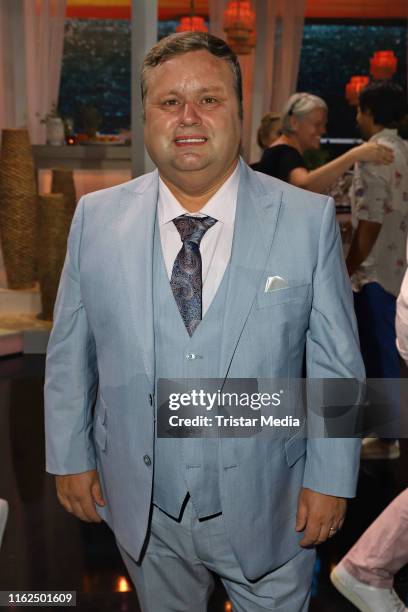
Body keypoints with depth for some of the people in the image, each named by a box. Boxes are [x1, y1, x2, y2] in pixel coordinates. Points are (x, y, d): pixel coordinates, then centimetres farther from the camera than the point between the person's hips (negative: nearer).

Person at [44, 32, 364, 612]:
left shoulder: (309, 219, -11)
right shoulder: (96, 217, -6)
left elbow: (337, 362, -6)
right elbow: (69, 353, 1)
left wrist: (331, 477, -5)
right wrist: (70, 456, 4)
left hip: (265, 511, -1)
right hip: (142, 508, 2)